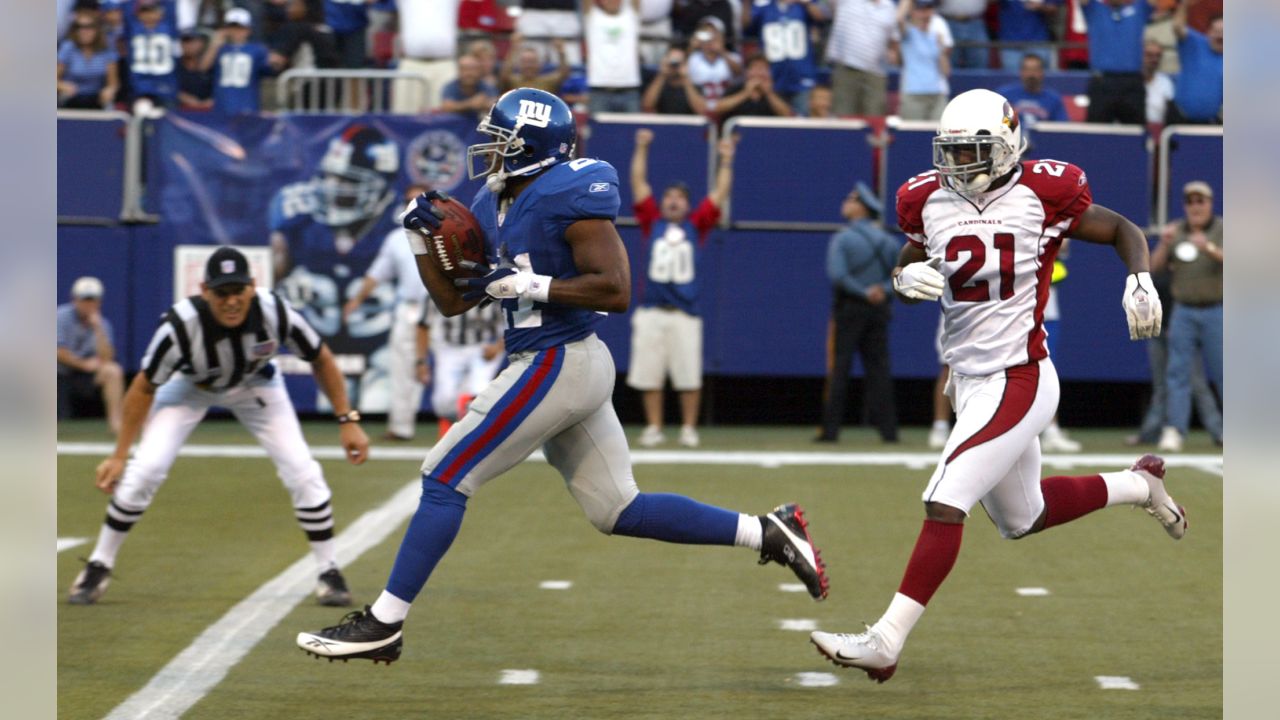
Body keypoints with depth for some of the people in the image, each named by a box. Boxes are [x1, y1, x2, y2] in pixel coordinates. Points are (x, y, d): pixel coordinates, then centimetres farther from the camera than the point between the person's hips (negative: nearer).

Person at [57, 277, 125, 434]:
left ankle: (115, 421, -23)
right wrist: (84, 364, -11)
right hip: (61, 374, -3)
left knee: (113, 371, -25)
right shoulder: (63, 317, -10)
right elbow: (59, 352, -16)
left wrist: (98, 328, -21)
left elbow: (106, 358, -14)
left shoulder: (102, 325, 0)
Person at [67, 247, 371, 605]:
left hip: (255, 384, 1)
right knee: (145, 469, -16)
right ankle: (99, 567, 2)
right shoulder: (181, 324, -38)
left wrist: (347, 420, -17)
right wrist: (119, 455, -22)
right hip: (190, 385, -1)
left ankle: (329, 572, 6)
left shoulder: (275, 313, -35)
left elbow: (321, 359, -15)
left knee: (302, 471, -11)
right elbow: (144, 388, -23)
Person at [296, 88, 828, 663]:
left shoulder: (566, 195, -14)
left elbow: (615, 291, -19)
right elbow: (453, 301, 16)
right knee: (618, 511, 12)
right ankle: (768, 533, 15)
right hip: (573, 369, 10)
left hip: (557, 365, -10)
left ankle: (382, 624, 0)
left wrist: (529, 284, -21)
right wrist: (423, 239, 4)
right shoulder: (494, 206, 13)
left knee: (444, 478, -5)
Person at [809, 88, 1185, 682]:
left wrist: (1139, 282, -17)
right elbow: (905, 269, 17)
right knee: (1021, 521, 22)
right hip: (967, 381, 8)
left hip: (1018, 381, -8)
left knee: (944, 504, -17)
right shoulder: (931, 201, 4)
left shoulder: (1041, 194, -11)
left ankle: (886, 642, -15)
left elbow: (1124, 230, 2)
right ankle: (1139, 485, 43)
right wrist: (906, 277, -7)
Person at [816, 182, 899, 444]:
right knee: (879, 367, 6)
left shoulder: (842, 239, -7)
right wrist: (883, 289, -4)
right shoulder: (887, 240, 10)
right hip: (879, 309, 5)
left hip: (849, 307, -5)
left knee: (839, 366, -3)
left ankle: (831, 429, -5)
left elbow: (837, 275, -18)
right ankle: (888, 429, 2)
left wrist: (864, 292, -11)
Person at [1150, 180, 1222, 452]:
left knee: (1222, 372, 0)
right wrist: (1164, 244, -15)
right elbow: (1156, 266, 4)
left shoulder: (1222, 230, -1)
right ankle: (1174, 431, -9)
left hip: (1215, 313, -3)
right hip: (1183, 313, 3)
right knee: (1178, 371, -5)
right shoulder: (1176, 231, 10)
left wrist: (1210, 249, -33)